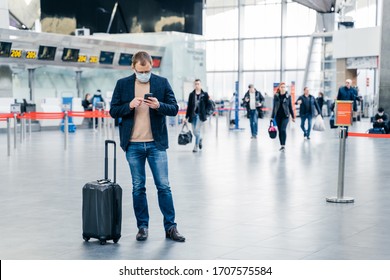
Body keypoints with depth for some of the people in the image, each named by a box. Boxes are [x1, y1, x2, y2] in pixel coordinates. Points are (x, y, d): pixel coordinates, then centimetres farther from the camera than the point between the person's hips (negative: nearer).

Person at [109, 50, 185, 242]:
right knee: (138, 188, 7)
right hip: (133, 145, 1)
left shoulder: (162, 83, 2)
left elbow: (174, 109, 1)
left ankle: (170, 227, 7)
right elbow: (113, 111, 3)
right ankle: (143, 227, 17)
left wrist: (159, 105, -18)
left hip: (156, 143, -1)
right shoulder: (123, 84, 3)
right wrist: (130, 106, -15)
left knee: (163, 186, 0)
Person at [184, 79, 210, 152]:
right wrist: (186, 117, 5)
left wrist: (206, 114, -6)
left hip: (200, 115, -3)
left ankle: (196, 146, 1)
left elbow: (207, 105, 3)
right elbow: (189, 106, 6)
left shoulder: (205, 94, -1)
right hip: (193, 114, 3)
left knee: (197, 130, -11)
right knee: (195, 131, 8)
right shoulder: (191, 94, 5)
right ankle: (200, 139, 40)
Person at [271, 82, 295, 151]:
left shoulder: (288, 96, 0)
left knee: (283, 129, -16)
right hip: (278, 115, 2)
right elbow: (274, 107, 8)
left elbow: (290, 106, 5)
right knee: (280, 130, 6)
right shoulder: (276, 96, 4)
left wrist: (293, 116, 7)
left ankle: (283, 145, -13)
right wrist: (272, 117, 8)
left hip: (285, 115, -2)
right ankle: (281, 145, 16)